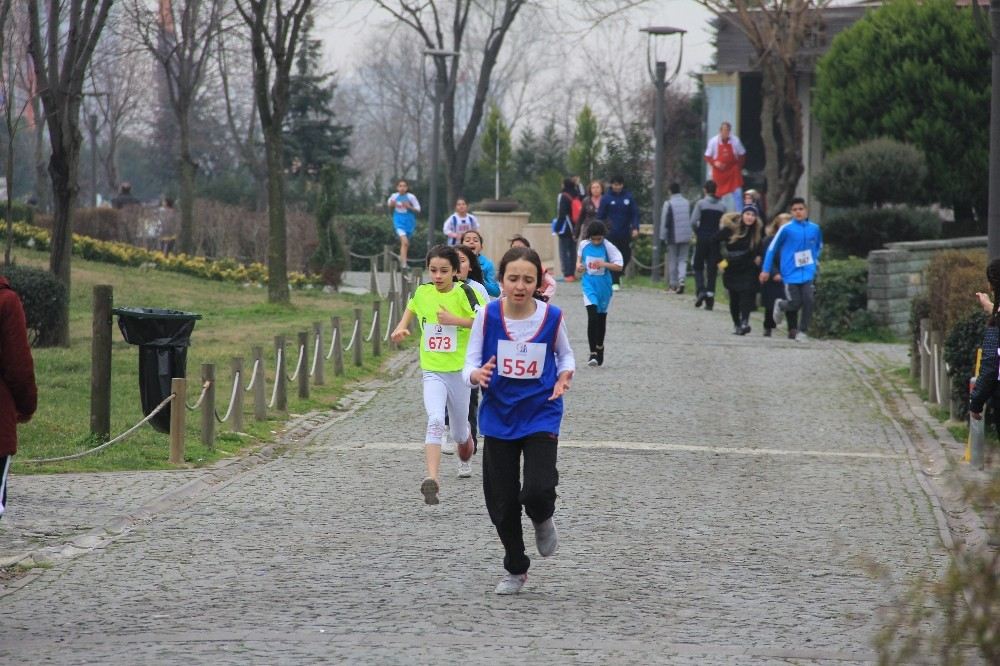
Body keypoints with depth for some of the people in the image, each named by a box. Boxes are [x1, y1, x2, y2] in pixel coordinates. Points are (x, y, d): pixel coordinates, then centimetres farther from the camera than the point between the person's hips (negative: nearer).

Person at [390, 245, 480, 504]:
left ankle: (465, 433, 54)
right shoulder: (422, 292, 2)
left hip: (459, 369, -1)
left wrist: (455, 320, -24)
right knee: (435, 422, -23)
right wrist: (402, 327, 9)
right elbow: (412, 307, 25)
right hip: (432, 372, 1)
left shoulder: (464, 293, -11)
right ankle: (432, 479, -32)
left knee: (458, 432, 16)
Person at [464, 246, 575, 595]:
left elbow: (565, 354, 11)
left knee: (538, 490, -20)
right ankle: (515, 570, 28)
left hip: (541, 414, -1)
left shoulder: (551, 316, -8)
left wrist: (565, 376, -11)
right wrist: (476, 375, -29)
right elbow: (470, 365, -5)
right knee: (501, 501, 6)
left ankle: (543, 521, 18)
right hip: (498, 417, 1)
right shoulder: (488, 315, -10)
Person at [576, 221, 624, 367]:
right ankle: (593, 353, -15)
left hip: (604, 286, 0)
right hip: (589, 285, 0)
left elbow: (619, 267, -11)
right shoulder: (584, 244, -3)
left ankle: (599, 347, 36)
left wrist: (604, 264, -26)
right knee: (592, 317, -16)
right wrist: (578, 265, -4)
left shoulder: (608, 247, -10)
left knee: (601, 319, 14)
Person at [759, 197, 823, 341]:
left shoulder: (814, 228, 4)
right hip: (791, 274, -2)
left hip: (808, 273, 2)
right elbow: (772, 248, 0)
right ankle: (780, 305, 31)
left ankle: (803, 331, 1)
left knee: (808, 300, -13)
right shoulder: (786, 229, -6)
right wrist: (765, 270, -1)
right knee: (795, 304, -5)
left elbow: (819, 246, 24)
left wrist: (815, 260, 13)